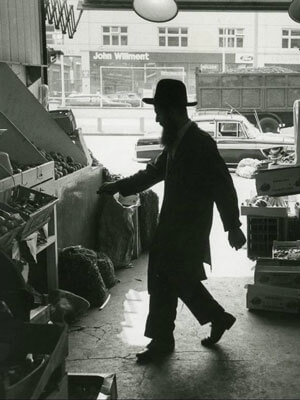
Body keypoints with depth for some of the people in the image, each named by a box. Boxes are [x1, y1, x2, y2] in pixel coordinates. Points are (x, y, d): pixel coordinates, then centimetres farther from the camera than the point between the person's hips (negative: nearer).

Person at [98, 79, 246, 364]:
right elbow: (153, 172, 20)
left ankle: (161, 341, 15)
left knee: (165, 283, 0)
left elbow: (223, 185, -19)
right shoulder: (176, 143, 9)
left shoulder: (201, 143, -18)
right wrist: (118, 186, 18)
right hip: (174, 225, 9)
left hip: (188, 229, -9)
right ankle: (219, 318, 34)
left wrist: (233, 227, -18)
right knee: (184, 281, 18)